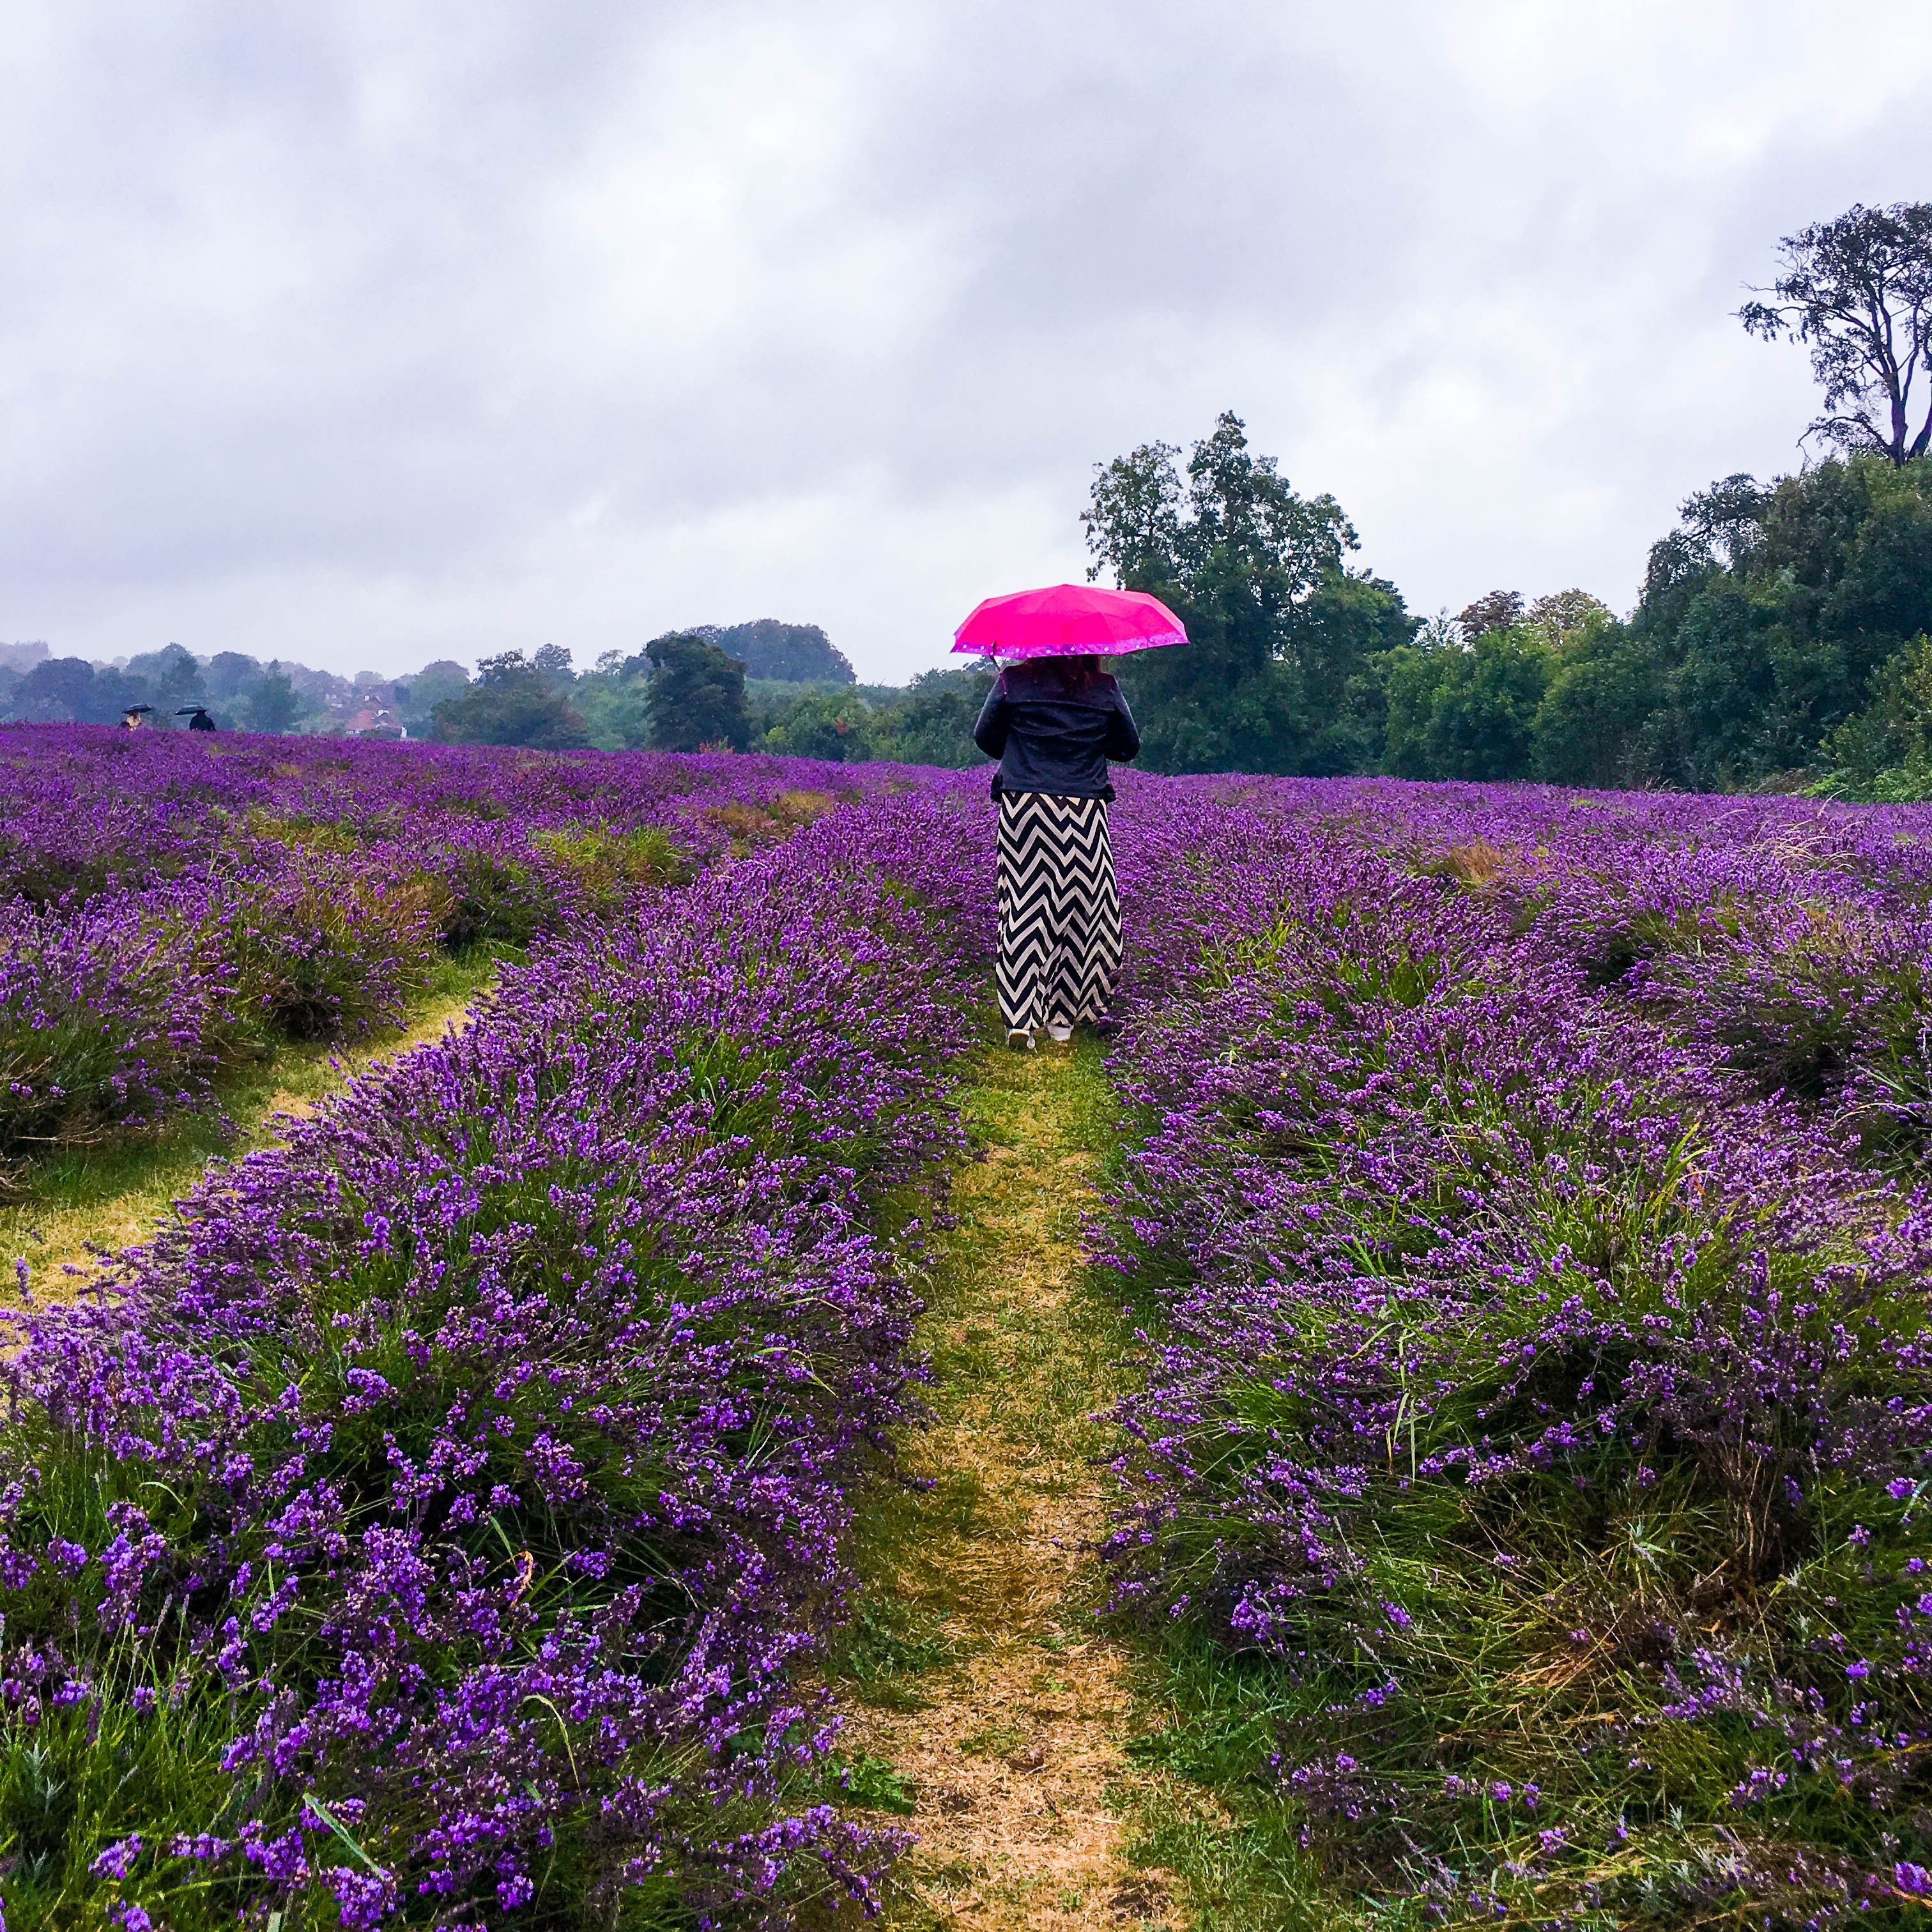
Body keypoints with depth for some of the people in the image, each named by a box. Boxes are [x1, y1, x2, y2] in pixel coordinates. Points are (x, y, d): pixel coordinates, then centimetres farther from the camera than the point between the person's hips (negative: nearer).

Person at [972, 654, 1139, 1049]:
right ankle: (1063, 1016, 14)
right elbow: (1129, 747, 12)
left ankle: (1021, 1018, -7)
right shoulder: (1105, 689, 3)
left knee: (1024, 912, 2)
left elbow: (985, 738, 10)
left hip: (1024, 807, 0)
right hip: (1086, 814, 0)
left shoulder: (1012, 682, 1)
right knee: (1078, 911, 9)